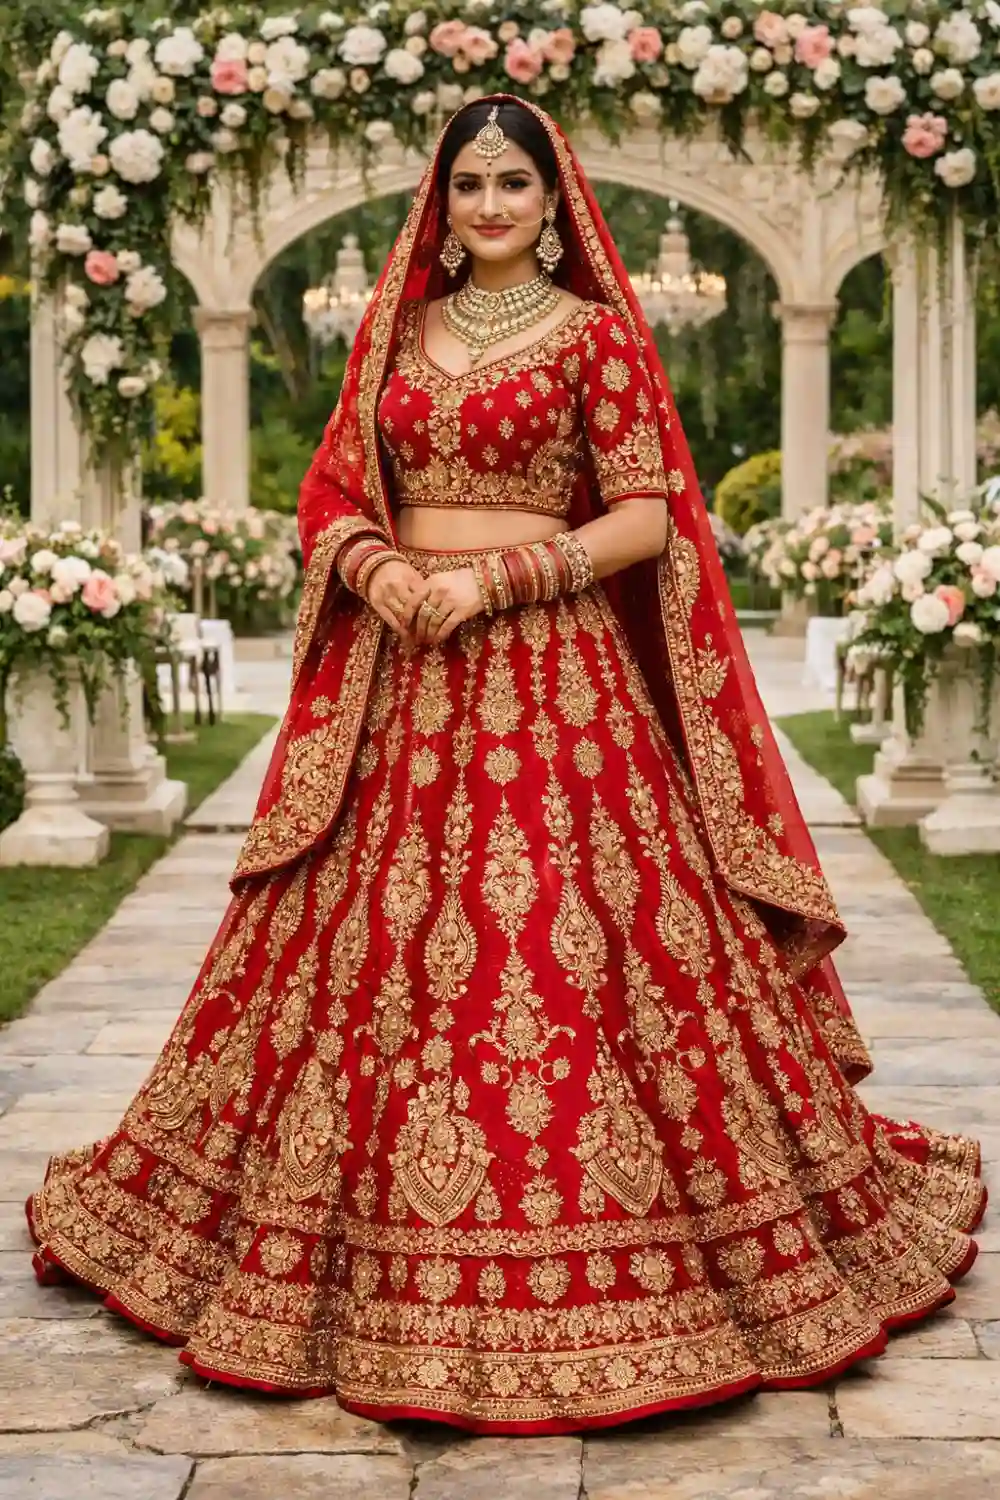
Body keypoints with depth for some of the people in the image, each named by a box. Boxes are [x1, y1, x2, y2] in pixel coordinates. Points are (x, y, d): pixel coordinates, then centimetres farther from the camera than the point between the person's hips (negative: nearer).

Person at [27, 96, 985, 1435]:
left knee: (573, 942, -9)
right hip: (403, 679, 4)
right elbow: (333, 495, 14)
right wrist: (376, 570, -7)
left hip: (553, 673, -4)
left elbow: (646, 517, -6)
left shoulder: (597, 333, 1)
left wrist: (491, 579, -13)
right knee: (374, 945, 4)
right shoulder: (401, 332, 15)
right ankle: (379, 1266, 17)